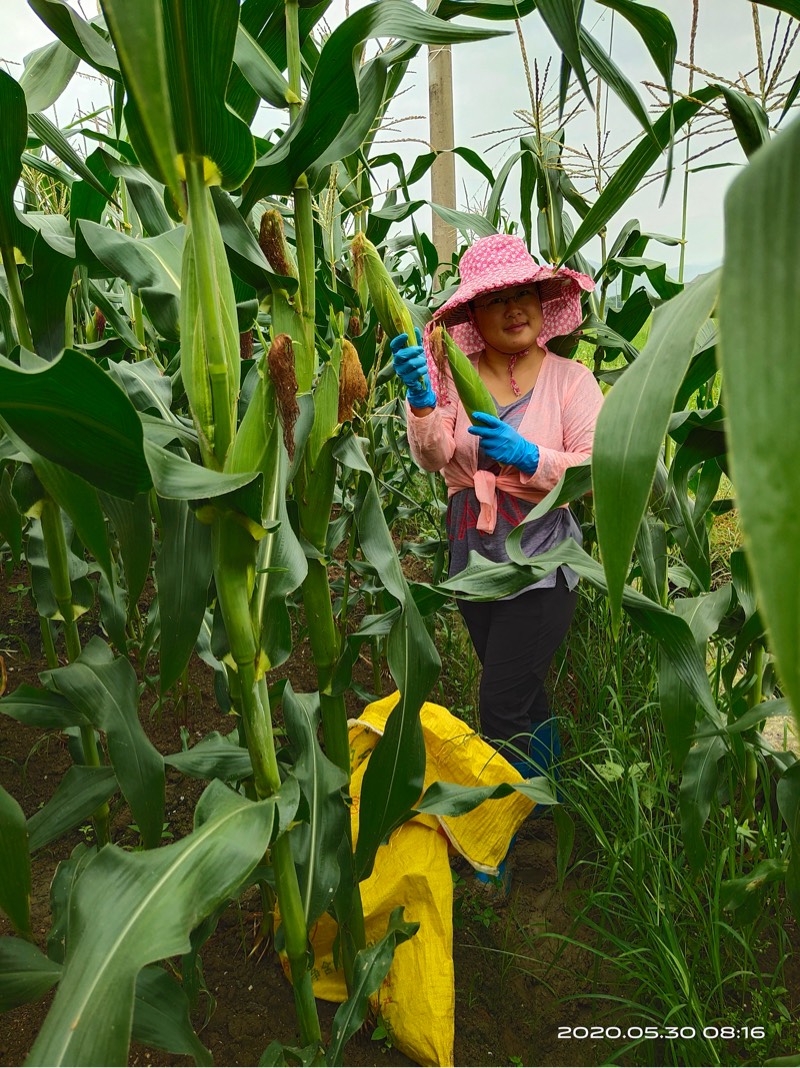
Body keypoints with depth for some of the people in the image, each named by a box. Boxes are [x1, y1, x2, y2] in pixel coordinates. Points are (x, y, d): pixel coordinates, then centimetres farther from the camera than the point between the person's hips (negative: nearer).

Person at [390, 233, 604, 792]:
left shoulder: (571, 379, -5)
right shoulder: (455, 378, 2)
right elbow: (434, 458, -12)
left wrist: (528, 458, -26)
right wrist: (421, 398, -30)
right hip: (474, 562, 4)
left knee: (502, 713, -3)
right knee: (526, 699, 22)